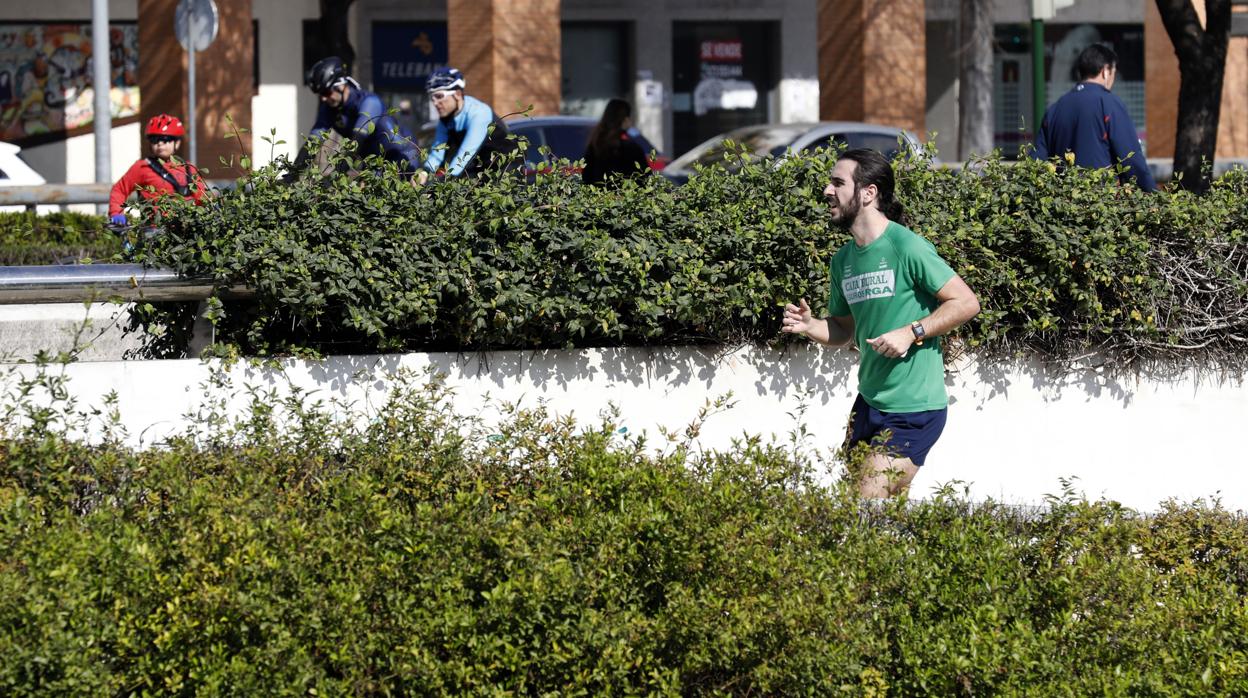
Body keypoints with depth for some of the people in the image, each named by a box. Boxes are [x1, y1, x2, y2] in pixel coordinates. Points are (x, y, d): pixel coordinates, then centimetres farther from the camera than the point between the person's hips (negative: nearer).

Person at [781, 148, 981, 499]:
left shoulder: (907, 247, -14)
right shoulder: (843, 260, 10)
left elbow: (966, 302, -12)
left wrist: (911, 333, -19)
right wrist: (809, 326, 0)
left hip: (914, 408, -8)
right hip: (869, 401, 8)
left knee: (870, 505, -13)